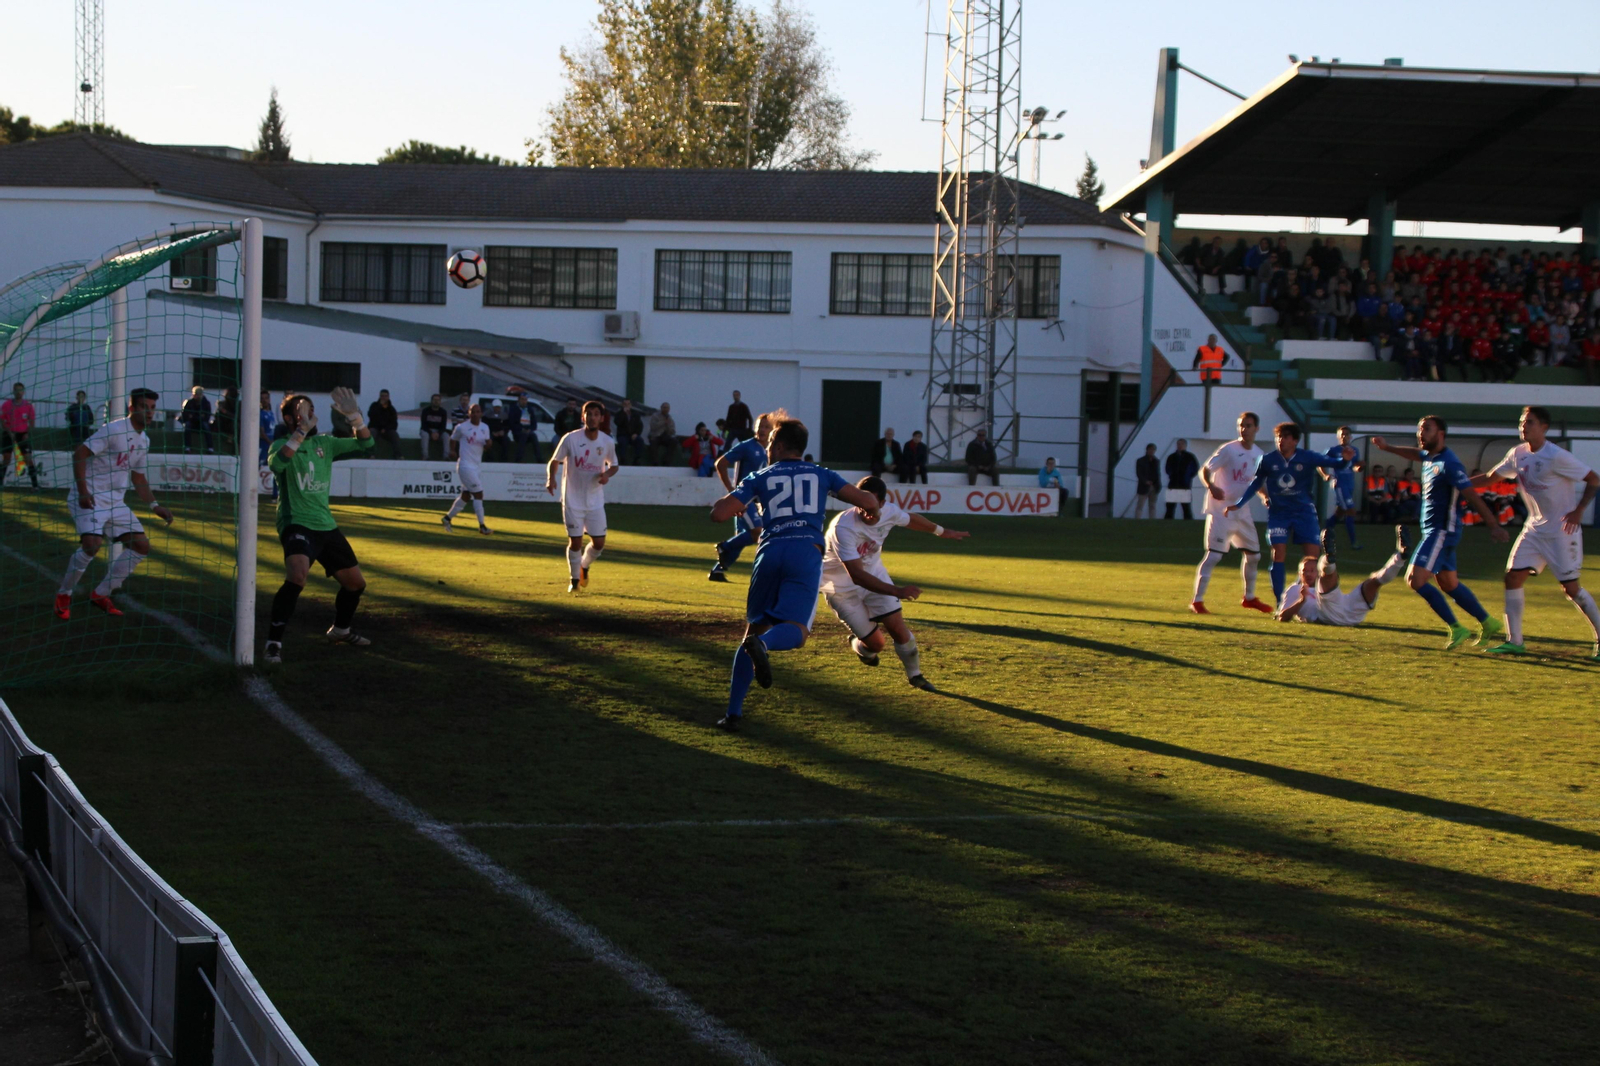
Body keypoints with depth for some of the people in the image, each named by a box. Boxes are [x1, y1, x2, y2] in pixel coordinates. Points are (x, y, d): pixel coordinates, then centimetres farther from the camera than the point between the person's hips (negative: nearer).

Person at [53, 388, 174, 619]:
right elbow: (80, 453, -18)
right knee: (92, 543, -28)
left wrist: (154, 506, 15)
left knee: (141, 545, 0)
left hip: (115, 502, 8)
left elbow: (138, 478, 25)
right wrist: (83, 491, -26)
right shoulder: (114, 430, -13)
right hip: (89, 498, -8)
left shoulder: (144, 441, 13)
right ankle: (63, 595, -6)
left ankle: (101, 594, 11)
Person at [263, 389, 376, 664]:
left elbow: (365, 445, 5)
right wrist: (301, 431, -39)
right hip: (297, 524, -7)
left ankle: (340, 629, 43)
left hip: (327, 526, 7)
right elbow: (276, 463, -32)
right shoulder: (282, 445, -8)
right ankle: (274, 644, -27)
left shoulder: (324, 443, 9)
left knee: (356, 582, 15)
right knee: (298, 575, -33)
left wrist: (353, 415, -10)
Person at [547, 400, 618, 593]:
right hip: (573, 501, -3)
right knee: (575, 541, -2)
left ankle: (584, 566, 33)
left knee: (599, 543, 1)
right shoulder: (570, 439, -11)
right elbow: (554, 461, -2)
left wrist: (607, 473, -12)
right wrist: (551, 479, -21)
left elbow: (613, 465, 12)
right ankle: (574, 579, 18)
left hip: (596, 502, 3)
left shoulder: (607, 442, -3)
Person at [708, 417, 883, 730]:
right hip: (807, 553, -1)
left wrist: (732, 503, 29)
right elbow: (868, 501, 12)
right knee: (795, 630, -9)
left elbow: (719, 514, 5)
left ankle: (734, 711, 8)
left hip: (770, 552, 1)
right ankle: (762, 645, -47)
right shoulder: (821, 475, 19)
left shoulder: (759, 478, 15)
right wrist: (871, 508, 37)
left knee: (755, 627, 14)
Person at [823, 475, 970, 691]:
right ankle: (857, 644, 36)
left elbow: (910, 519, 9)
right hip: (842, 587, -5)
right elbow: (857, 575, -42)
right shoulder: (843, 528, -37)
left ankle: (915, 675, 21)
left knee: (898, 628, -4)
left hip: (874, 575, 5)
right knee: (875, 643, -2)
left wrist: (941, 531, 27)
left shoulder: (889, 512, -17)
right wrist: (897, 591, -50)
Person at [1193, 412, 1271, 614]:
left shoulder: (1258, 454, 9)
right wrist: (1211, 487, -34)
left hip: (1242, 512, 7)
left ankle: (1249, 597, 33)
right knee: (1214, 555, -13)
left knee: (1253, 554, 15)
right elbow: (1205, 470, -14)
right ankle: (1197, 600, -11)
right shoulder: (1229, 450, -11)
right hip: (1221, 511, -7)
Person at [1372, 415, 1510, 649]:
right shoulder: (1430, 456, 9)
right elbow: (1416, 454, 35)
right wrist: (1388, 447, 33)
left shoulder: (1448, 463, -18)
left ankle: (1457, 629, -10)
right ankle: (1488, 624, 27)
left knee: (1415, 580, -15)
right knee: (1448, 584, 17)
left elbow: (1472, 497, -20)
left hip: (1441, 530, -10)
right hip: (1434, 530, 10)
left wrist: (1494, 526, -21)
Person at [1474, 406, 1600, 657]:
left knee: (1570, 587, -8)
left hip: (1562, 530, -7)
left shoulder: (1557, 456, -18)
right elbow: (1489, 477, 15)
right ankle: (1514, 641, 3)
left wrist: (1578, 511, -22)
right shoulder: (1518, 455, 4)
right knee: (1513, 577, -2)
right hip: (1535, 528, 7)